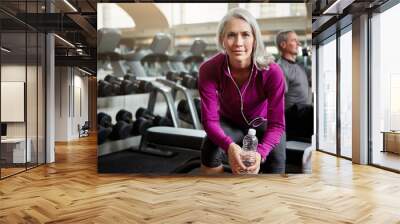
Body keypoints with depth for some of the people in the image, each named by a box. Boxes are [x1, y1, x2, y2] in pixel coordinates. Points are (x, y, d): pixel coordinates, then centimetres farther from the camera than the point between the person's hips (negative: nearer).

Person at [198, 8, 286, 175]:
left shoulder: (272, 71, -29)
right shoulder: (209, 70, -28)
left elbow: (277, 124, -26)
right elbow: (210, 120, -28)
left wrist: (260, 153, -46)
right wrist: (230, 146, -48)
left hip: (263, 125, 1)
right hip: (229, 124, 0)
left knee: (275, 167, -14)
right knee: (210, 148, -29)